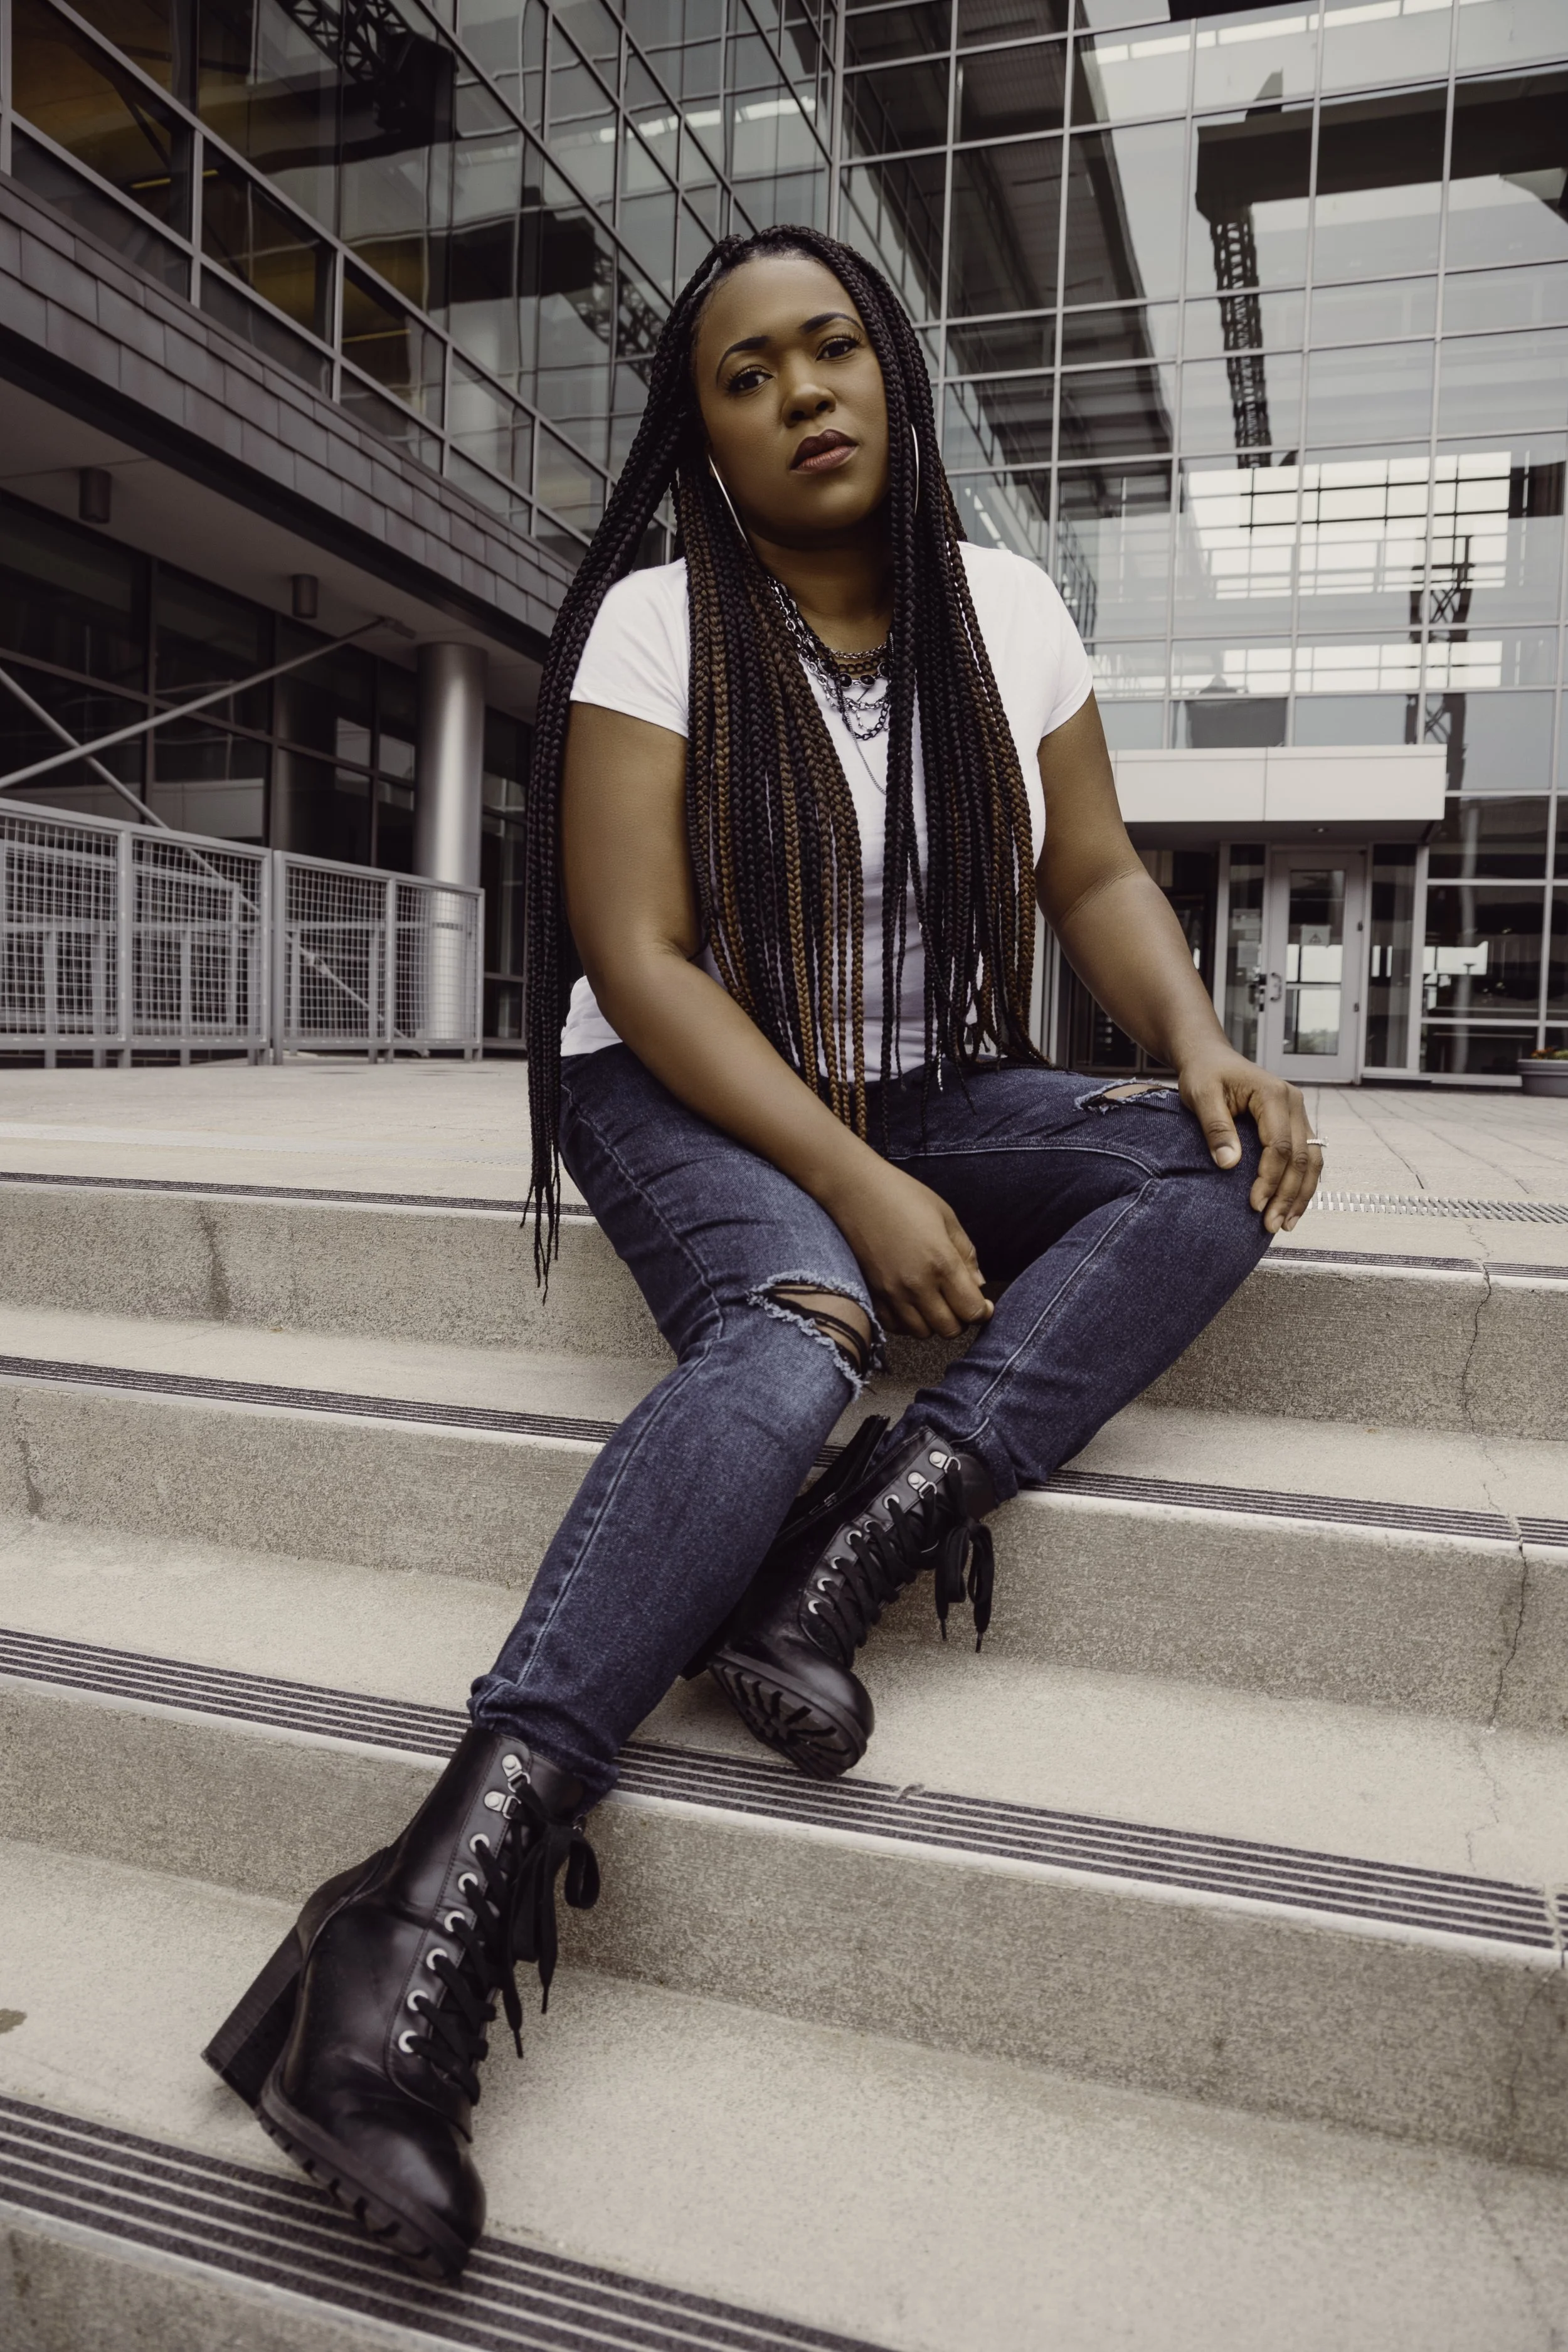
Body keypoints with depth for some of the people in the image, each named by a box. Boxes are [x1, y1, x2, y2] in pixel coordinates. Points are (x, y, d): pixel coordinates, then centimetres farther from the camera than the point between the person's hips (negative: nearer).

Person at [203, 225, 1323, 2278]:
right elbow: (640, 959, -15)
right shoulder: (655, 626, -7)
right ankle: (440, 1909, -41)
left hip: (940, 1090, 5)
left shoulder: (1003, 606, 6)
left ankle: (844, 1552, -36)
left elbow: (1097, 876, 8)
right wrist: (854, 1188, -26)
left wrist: (1199, 1040, -14)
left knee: (1223, 1171, -22)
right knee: (794, 1340, -37)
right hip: (690, 1095, -4)